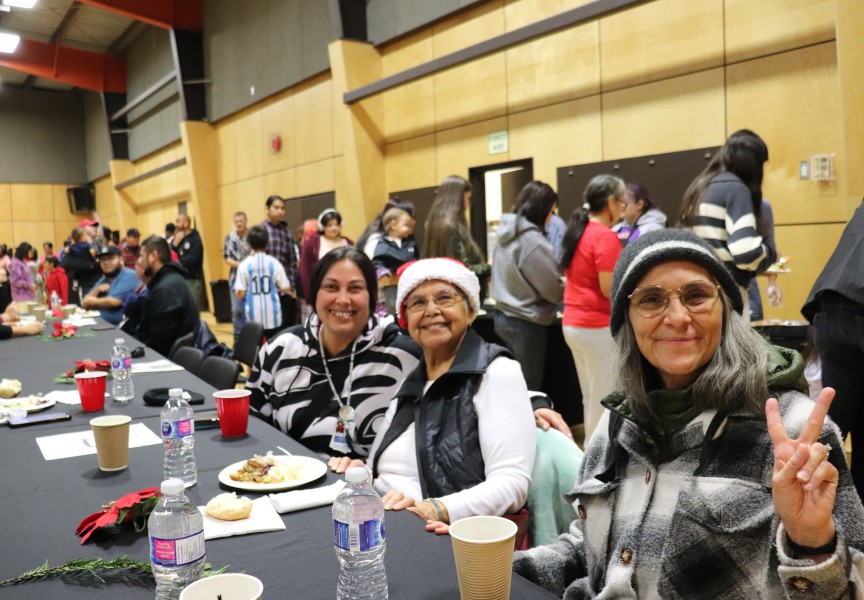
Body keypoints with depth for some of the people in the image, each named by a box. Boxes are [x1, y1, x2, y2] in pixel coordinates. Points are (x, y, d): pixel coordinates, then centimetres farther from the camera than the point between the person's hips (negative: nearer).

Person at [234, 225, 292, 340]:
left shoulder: (244, 265, -6)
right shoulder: (274, 263, -4)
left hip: (253, 317, 0)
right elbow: (286, 289, -3)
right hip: (272, 316, 1)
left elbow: (239, 294, -10)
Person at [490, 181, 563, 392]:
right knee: (529, 390, 3)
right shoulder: (533, 240, -20)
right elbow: (552, 289, -16)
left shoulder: (506, 233, 5)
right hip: (526, 323, -8)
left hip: (503, 317, 8)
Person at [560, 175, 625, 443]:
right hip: (598, 326, -9)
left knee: (591, 399, 18)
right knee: (604, 403, 2)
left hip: (573, 323, 9)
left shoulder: (578, 231, 11)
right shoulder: (606, 236, -16)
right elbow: (610, 289, -20)